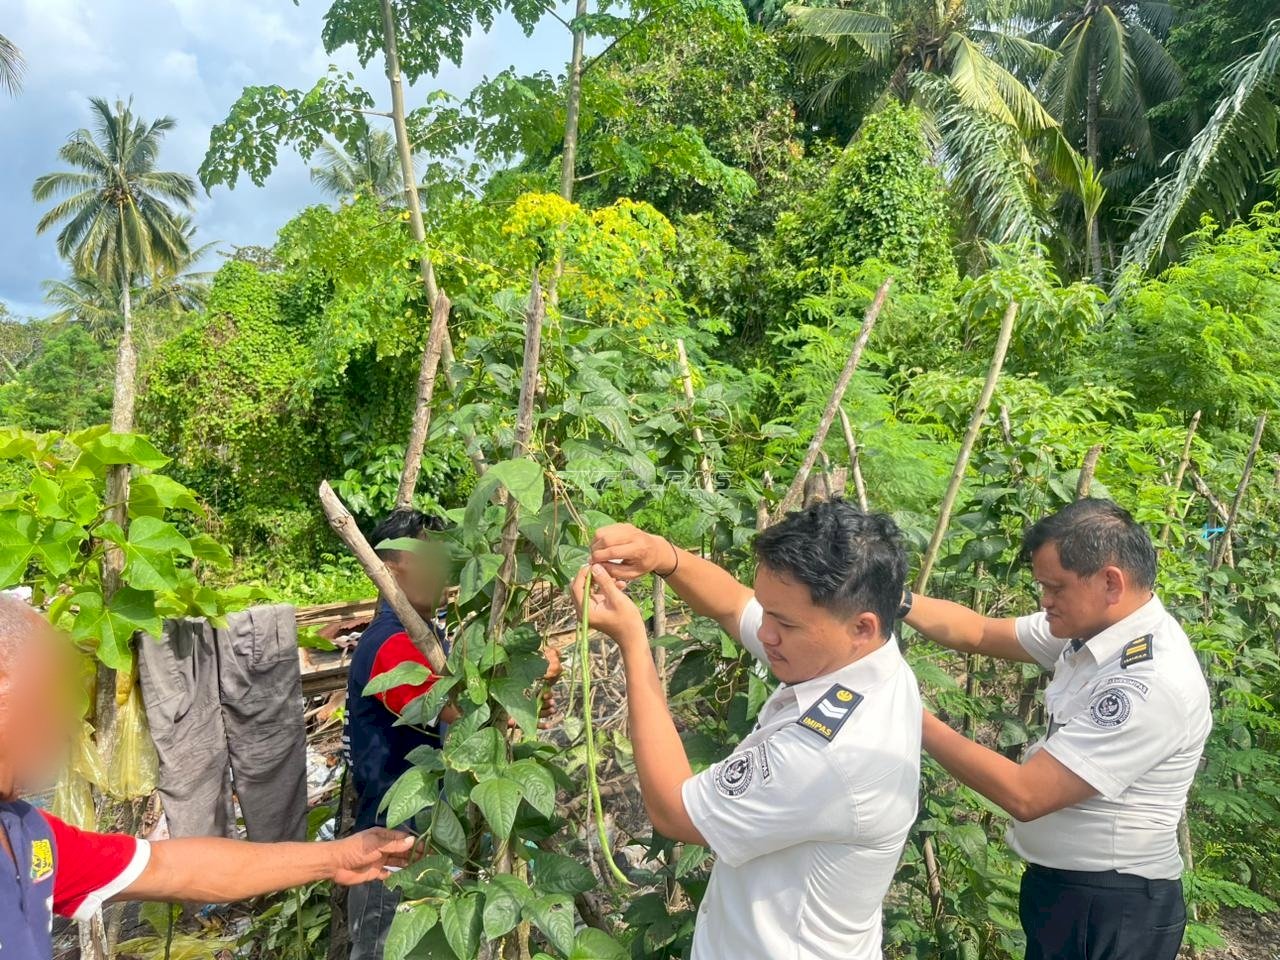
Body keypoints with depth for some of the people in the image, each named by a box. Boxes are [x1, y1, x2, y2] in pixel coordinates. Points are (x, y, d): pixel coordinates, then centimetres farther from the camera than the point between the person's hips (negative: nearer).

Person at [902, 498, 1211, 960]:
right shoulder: (1096, 626, -3)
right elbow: (982, 633, 6)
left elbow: (1024, 794, -29)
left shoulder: (1151, 683, -30)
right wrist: (897, 600, -11)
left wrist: (914, 716, -25)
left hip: (1110, 909, -8)